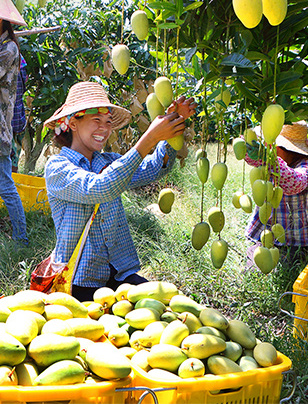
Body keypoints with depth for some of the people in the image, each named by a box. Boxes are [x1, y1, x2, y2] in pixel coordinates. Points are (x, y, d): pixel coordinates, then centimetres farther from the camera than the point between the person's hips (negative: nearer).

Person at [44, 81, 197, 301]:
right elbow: (99, 189, -26)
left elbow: (153, 169, -7)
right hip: (79, 282, -4)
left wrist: (174, 123, -23)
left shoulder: (109, 162, 10)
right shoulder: (57, 167, -8)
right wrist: (150, 138, -28)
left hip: (121, 273, 5)